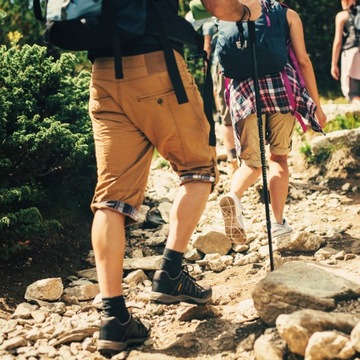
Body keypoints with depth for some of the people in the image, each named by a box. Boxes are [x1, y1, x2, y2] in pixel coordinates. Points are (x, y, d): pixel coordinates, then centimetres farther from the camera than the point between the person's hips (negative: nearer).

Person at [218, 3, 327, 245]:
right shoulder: (288, 14, 13)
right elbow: (303, 60, 6)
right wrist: (317, 104, 8)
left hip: (242, 89, 2)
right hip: (280, 85, -1)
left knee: (251, 162, 8)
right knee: (279, 157, 12)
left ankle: (233, 196, -23)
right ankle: (278, 222, 7)